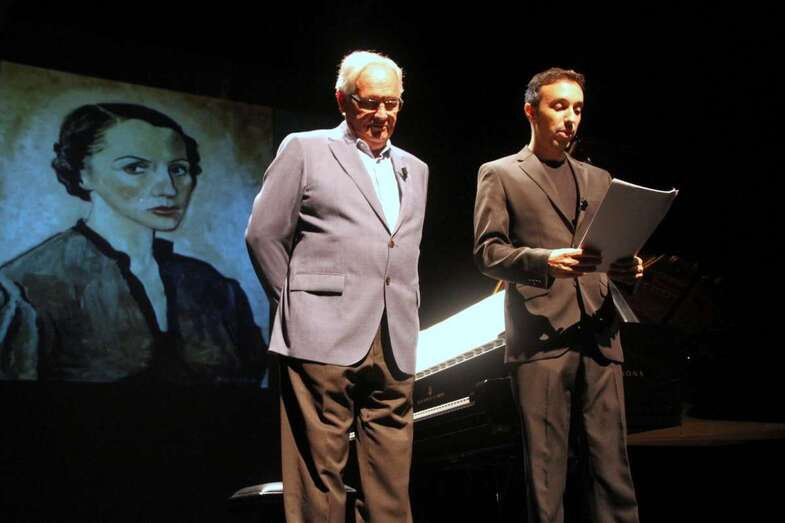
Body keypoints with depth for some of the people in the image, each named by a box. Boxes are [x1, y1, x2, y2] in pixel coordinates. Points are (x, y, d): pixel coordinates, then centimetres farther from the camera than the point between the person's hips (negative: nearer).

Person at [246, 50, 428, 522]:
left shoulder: (414, 170, 21)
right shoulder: (305, 150, 5)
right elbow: (263, 234, 3)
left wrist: (407, 313, 15)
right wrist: (298, 304, 4)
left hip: (396, 344, 5)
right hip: (325, 338, -5)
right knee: (320, 475, -1)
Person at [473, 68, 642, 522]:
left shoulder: (598, 179, 24)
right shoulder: (500, 174, 10)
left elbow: (616, 248, 23)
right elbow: (487, 251, -1)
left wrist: (627, 266, -1)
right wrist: (545, 260, -18)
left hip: (599, 332, 4)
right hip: (541, 333, -4)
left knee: (612, 462, 1)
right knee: (546, 467, -3)